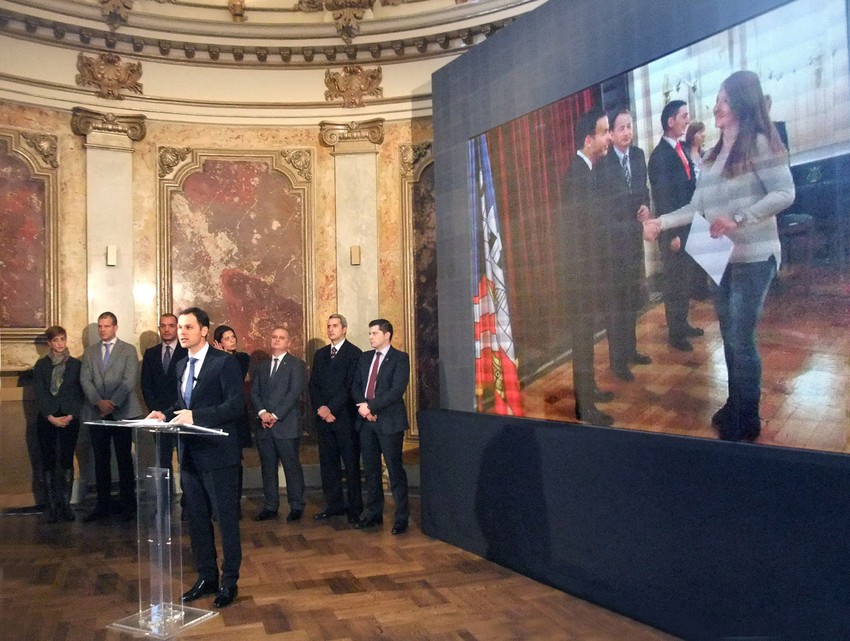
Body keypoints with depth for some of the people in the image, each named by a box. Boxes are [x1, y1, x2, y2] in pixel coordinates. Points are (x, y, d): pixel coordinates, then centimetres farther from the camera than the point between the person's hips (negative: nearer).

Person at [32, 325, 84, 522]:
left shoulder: (76, 364, 6)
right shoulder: (41, 365, 5)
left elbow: (80, 394, 3)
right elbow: (39, 394, 0)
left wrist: (70, 416, -8)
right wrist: (51, 417, -10)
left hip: (70, 419, 0)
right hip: (46, 419, 0)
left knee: (67, 461, 1)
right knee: (49, 462, 0)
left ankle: (66, 505, 6)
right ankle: (52, 507, 5)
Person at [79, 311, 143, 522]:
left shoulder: (129, 350, 4)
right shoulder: (90, 352, 14)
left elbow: (129, 381, -6)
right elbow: (85, 380, 3)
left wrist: (112, 403, -15)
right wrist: (99, 402, -12)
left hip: (121, 412, -3)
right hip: (96, 413, 3)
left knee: (124, 459, 1)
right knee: (101, 460, 6)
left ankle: (128, 505, 7)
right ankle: (103, 505, 13)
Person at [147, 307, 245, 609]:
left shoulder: (224, 362, -10)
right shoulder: (181, 365, 14)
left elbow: (236, 405, -19)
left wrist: (196, 415, -27)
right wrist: (165, 414, 0)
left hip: (217, 453, -7)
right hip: (189, 454, 8)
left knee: (226, 518, 3)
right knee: (197, 519, 15)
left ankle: (229, 581, 16)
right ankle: (206, 577, 28)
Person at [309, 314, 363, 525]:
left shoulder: (354, 353, -4)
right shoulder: (320, 354, 16)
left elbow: (350, 386, -11)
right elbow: (313, 384, 11)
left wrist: (331, 408, -14)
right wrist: (320, 408, -5)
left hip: (345, 416, -6)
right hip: (323, 416, 6)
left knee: (351, 463, 1)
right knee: (327, 462, 7)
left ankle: (355, 507, 8)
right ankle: (334, 505, 16)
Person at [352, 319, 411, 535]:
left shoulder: (400, 358, -4)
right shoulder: (364, 357, 14)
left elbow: (397, 390, -14)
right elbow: (355, 386, 10)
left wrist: (371, 406, -16)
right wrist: (363, 406, -8)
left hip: (389, 421, -6)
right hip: (366, 420, 6)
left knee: (395, 470, -2)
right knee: (371, 470, 12)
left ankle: (402, 517, 6)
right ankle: (373, 513, 22)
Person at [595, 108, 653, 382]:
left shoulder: (638, 154, 5)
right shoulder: (602, 161, -14)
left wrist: (645, 206, -3)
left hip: (634, 234, 7)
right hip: (611, 238, -7)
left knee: (633, 297, 17)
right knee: (615, 300, 0)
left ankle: (630, 349, 34)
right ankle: (618, 359, 12)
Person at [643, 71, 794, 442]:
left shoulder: (760, 143, -8)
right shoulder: (713, 156, 14)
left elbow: (784, 193, -16)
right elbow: (697, 208, 15)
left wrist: (737, 219, -24)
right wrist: (661, 223, 7)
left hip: (753, 258, -7)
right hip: (722, 259, 7)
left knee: (742, 339, -3)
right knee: (729, 337, 13)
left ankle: (746, 422, 12)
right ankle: (735, 408, 28)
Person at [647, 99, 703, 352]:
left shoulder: (681, 150, 10)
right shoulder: (660, 156, -16)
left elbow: (689, 188, 13)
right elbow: (662, 198, -18)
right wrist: (672, 234, -19)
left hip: (688, 226, 8)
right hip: (673, 230, -8)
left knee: (687, 278, 17)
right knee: (674, 281, 3)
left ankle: (682, 323, 32)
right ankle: (675, 332, 14)